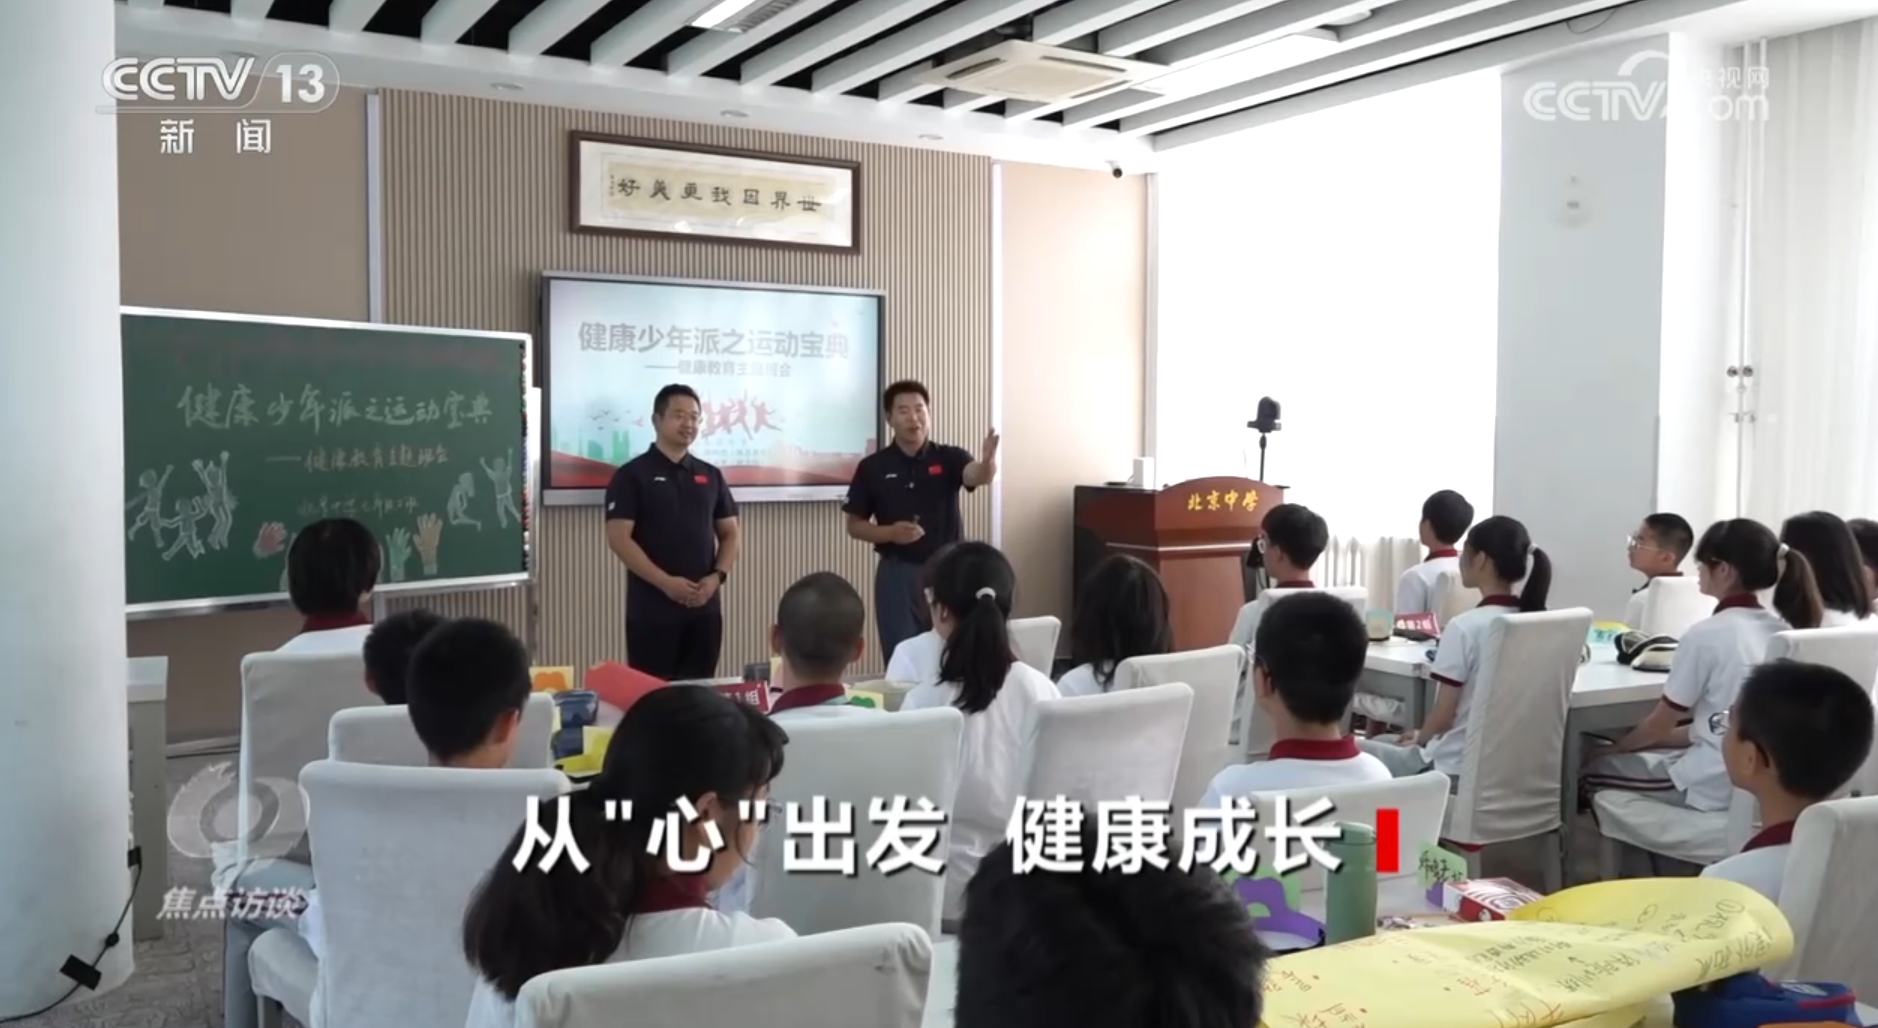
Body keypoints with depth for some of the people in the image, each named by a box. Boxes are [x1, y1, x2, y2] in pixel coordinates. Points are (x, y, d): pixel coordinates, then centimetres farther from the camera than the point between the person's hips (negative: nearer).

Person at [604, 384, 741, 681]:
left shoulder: (711, 476, 12)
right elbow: (619, 538, -10)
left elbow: (729, 534, 14)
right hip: (652, 606, -4)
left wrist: (717, 576, -5)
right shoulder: (632, 475, -2)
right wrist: (665, 582, -17)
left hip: (705, 606, 5)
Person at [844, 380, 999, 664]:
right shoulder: (872, 467, 0)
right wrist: (890, 533, -15)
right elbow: (855, 525, 4)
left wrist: (988, 461, -46)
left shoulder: (949, 458, -1)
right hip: (898, 573, -1)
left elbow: (978, 476, -22)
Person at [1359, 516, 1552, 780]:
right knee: (1382, 742, 25)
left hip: (1457, 768, -7)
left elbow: (1443, 717, -15)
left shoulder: (1465, 627, -21)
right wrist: (1425, 736, 18)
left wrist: (1419, 739, 7)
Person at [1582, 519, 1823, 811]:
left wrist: (1615, 748, 14)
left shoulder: (1706, 634, -18)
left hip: (1716, 785, -8)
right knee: (1649, 750, 26)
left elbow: (1661, 724, -6)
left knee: (1595, 763, 8)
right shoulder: (1783, 630, 3)